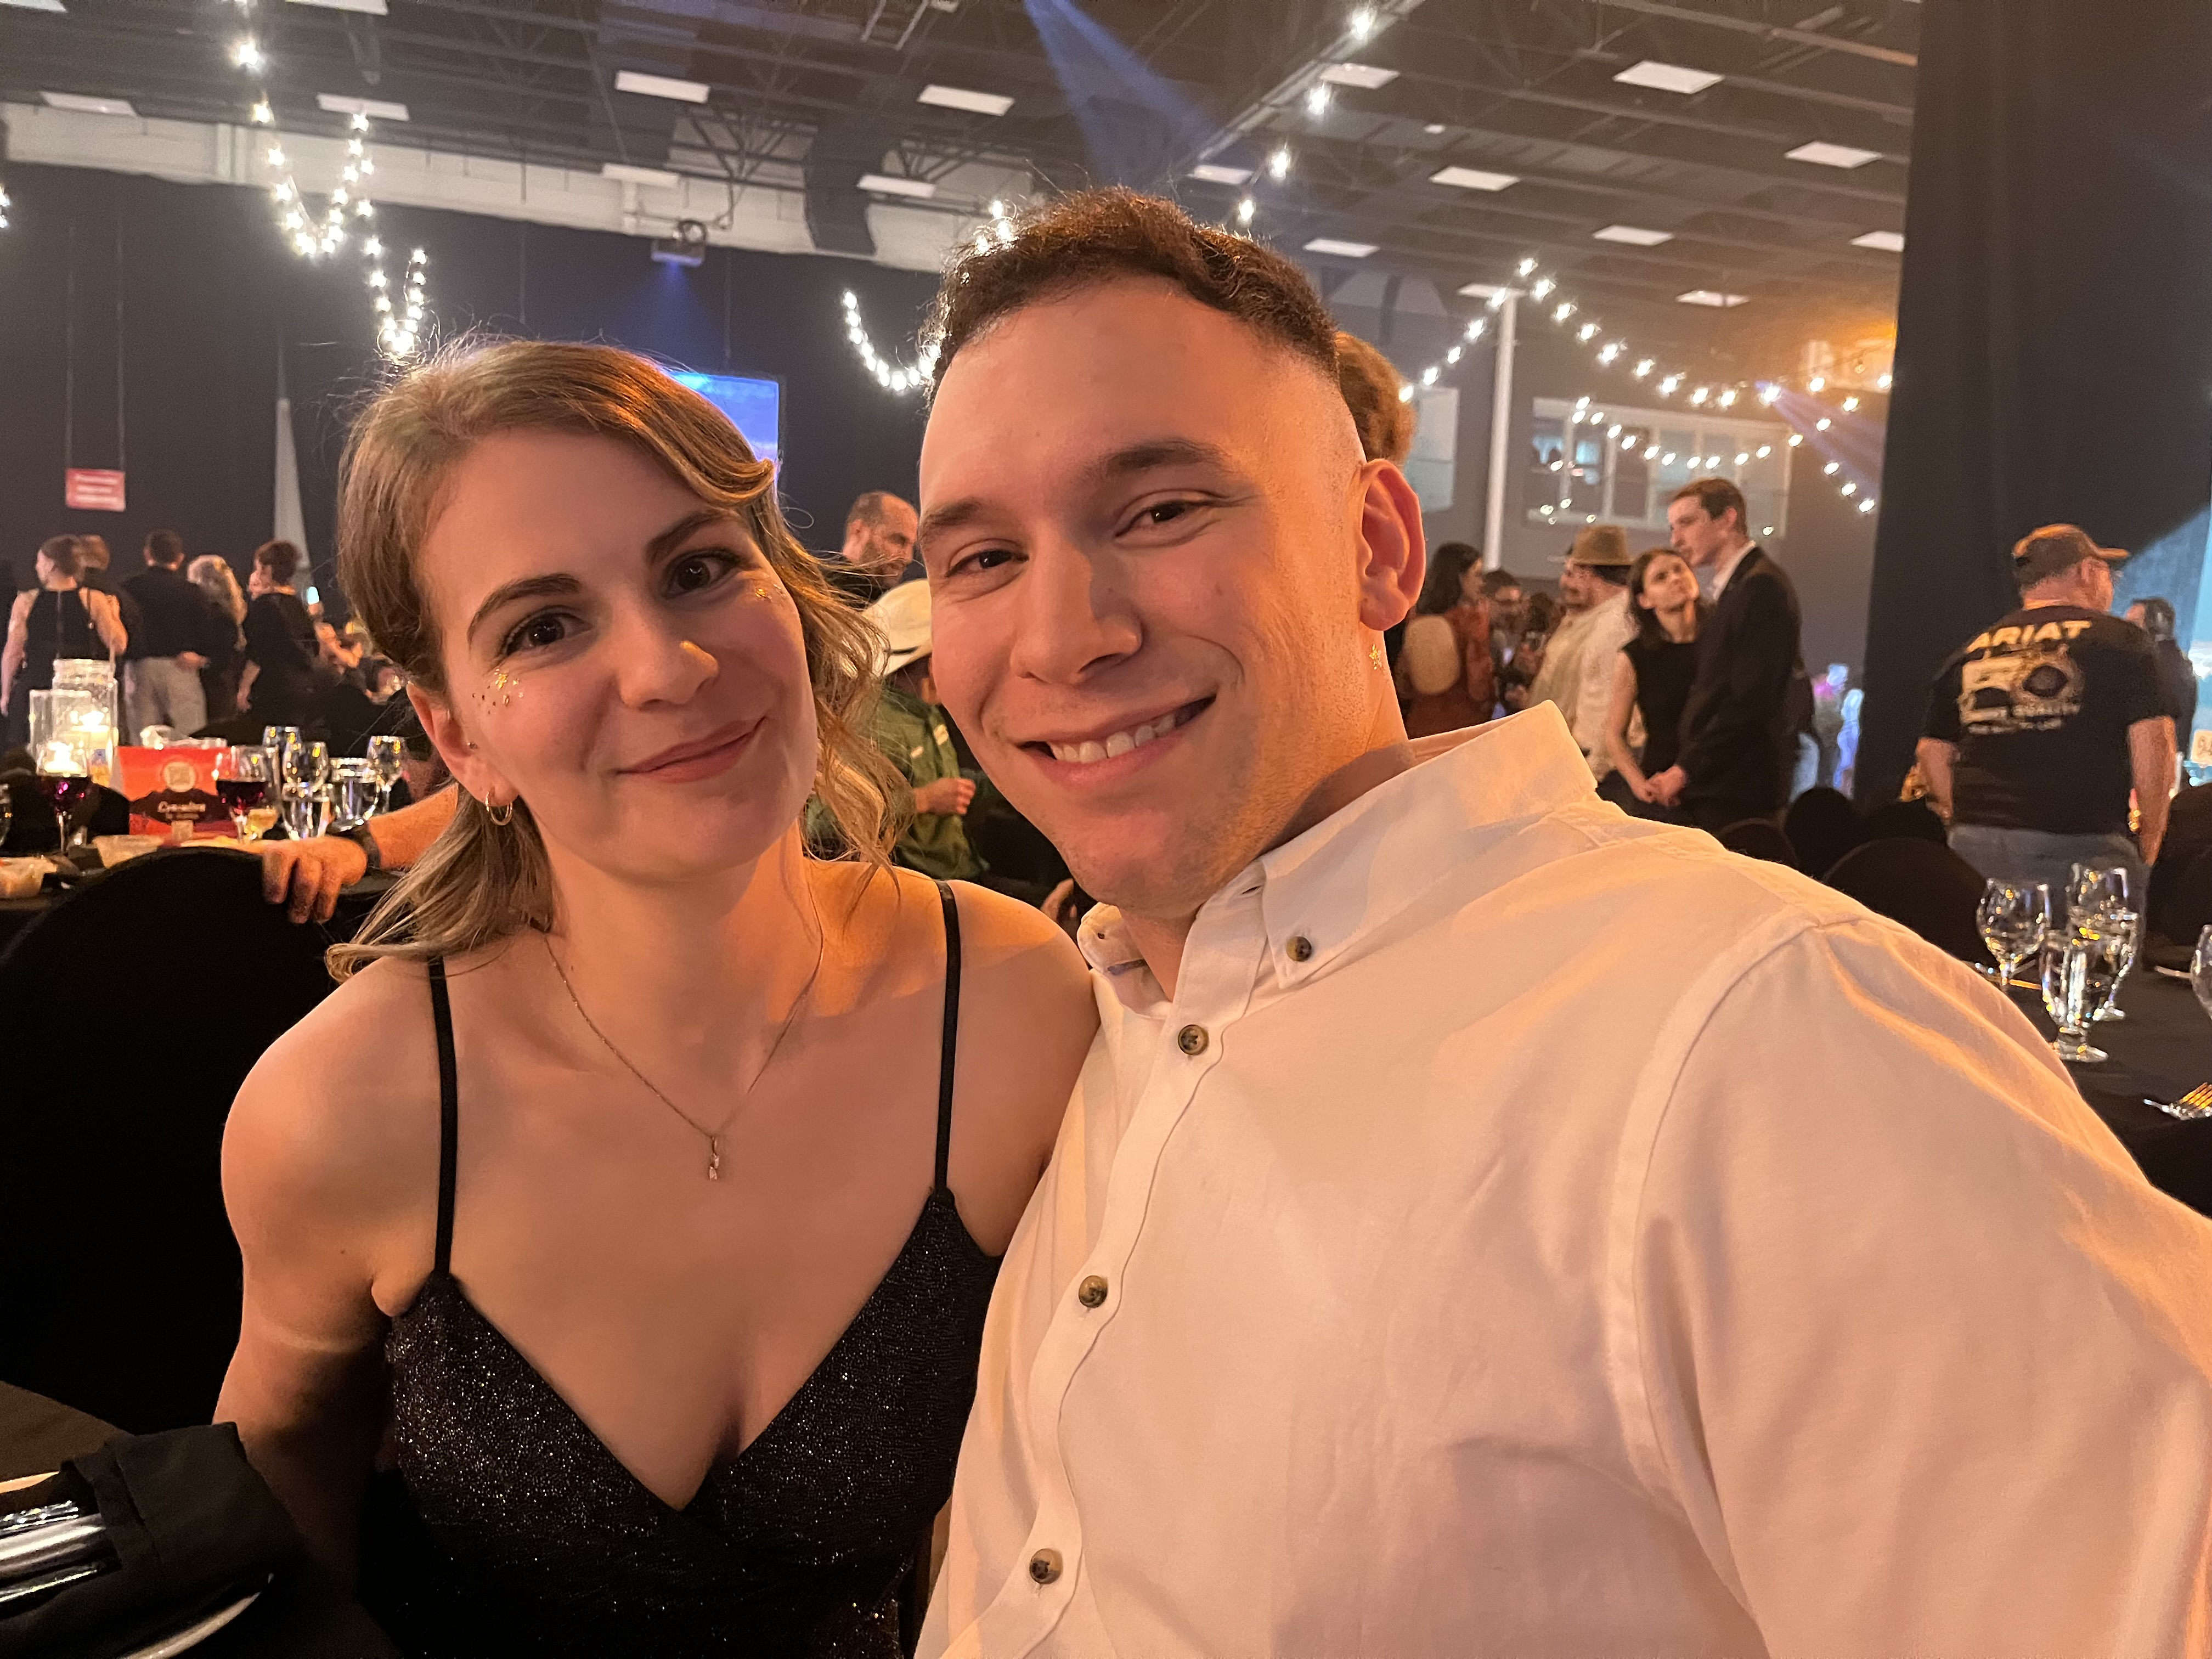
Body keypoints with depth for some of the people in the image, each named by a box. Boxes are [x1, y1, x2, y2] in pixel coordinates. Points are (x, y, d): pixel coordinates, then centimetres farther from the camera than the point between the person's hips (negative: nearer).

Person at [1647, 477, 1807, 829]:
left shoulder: (1762, 585, -11)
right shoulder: (1734, 587, 19)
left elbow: (1751, 699, -19)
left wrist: (1686, 770, -15)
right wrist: (1685, 767, 9)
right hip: (1712, 788, 9)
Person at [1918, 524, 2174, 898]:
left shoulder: (1970, 652, 14)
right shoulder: (2120, 640, 3)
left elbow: (1933, 753, 14)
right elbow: (2151, 740, -5)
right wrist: (2149, 841, 4)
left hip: (1975, 850, 4)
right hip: (2083, 847, -4)